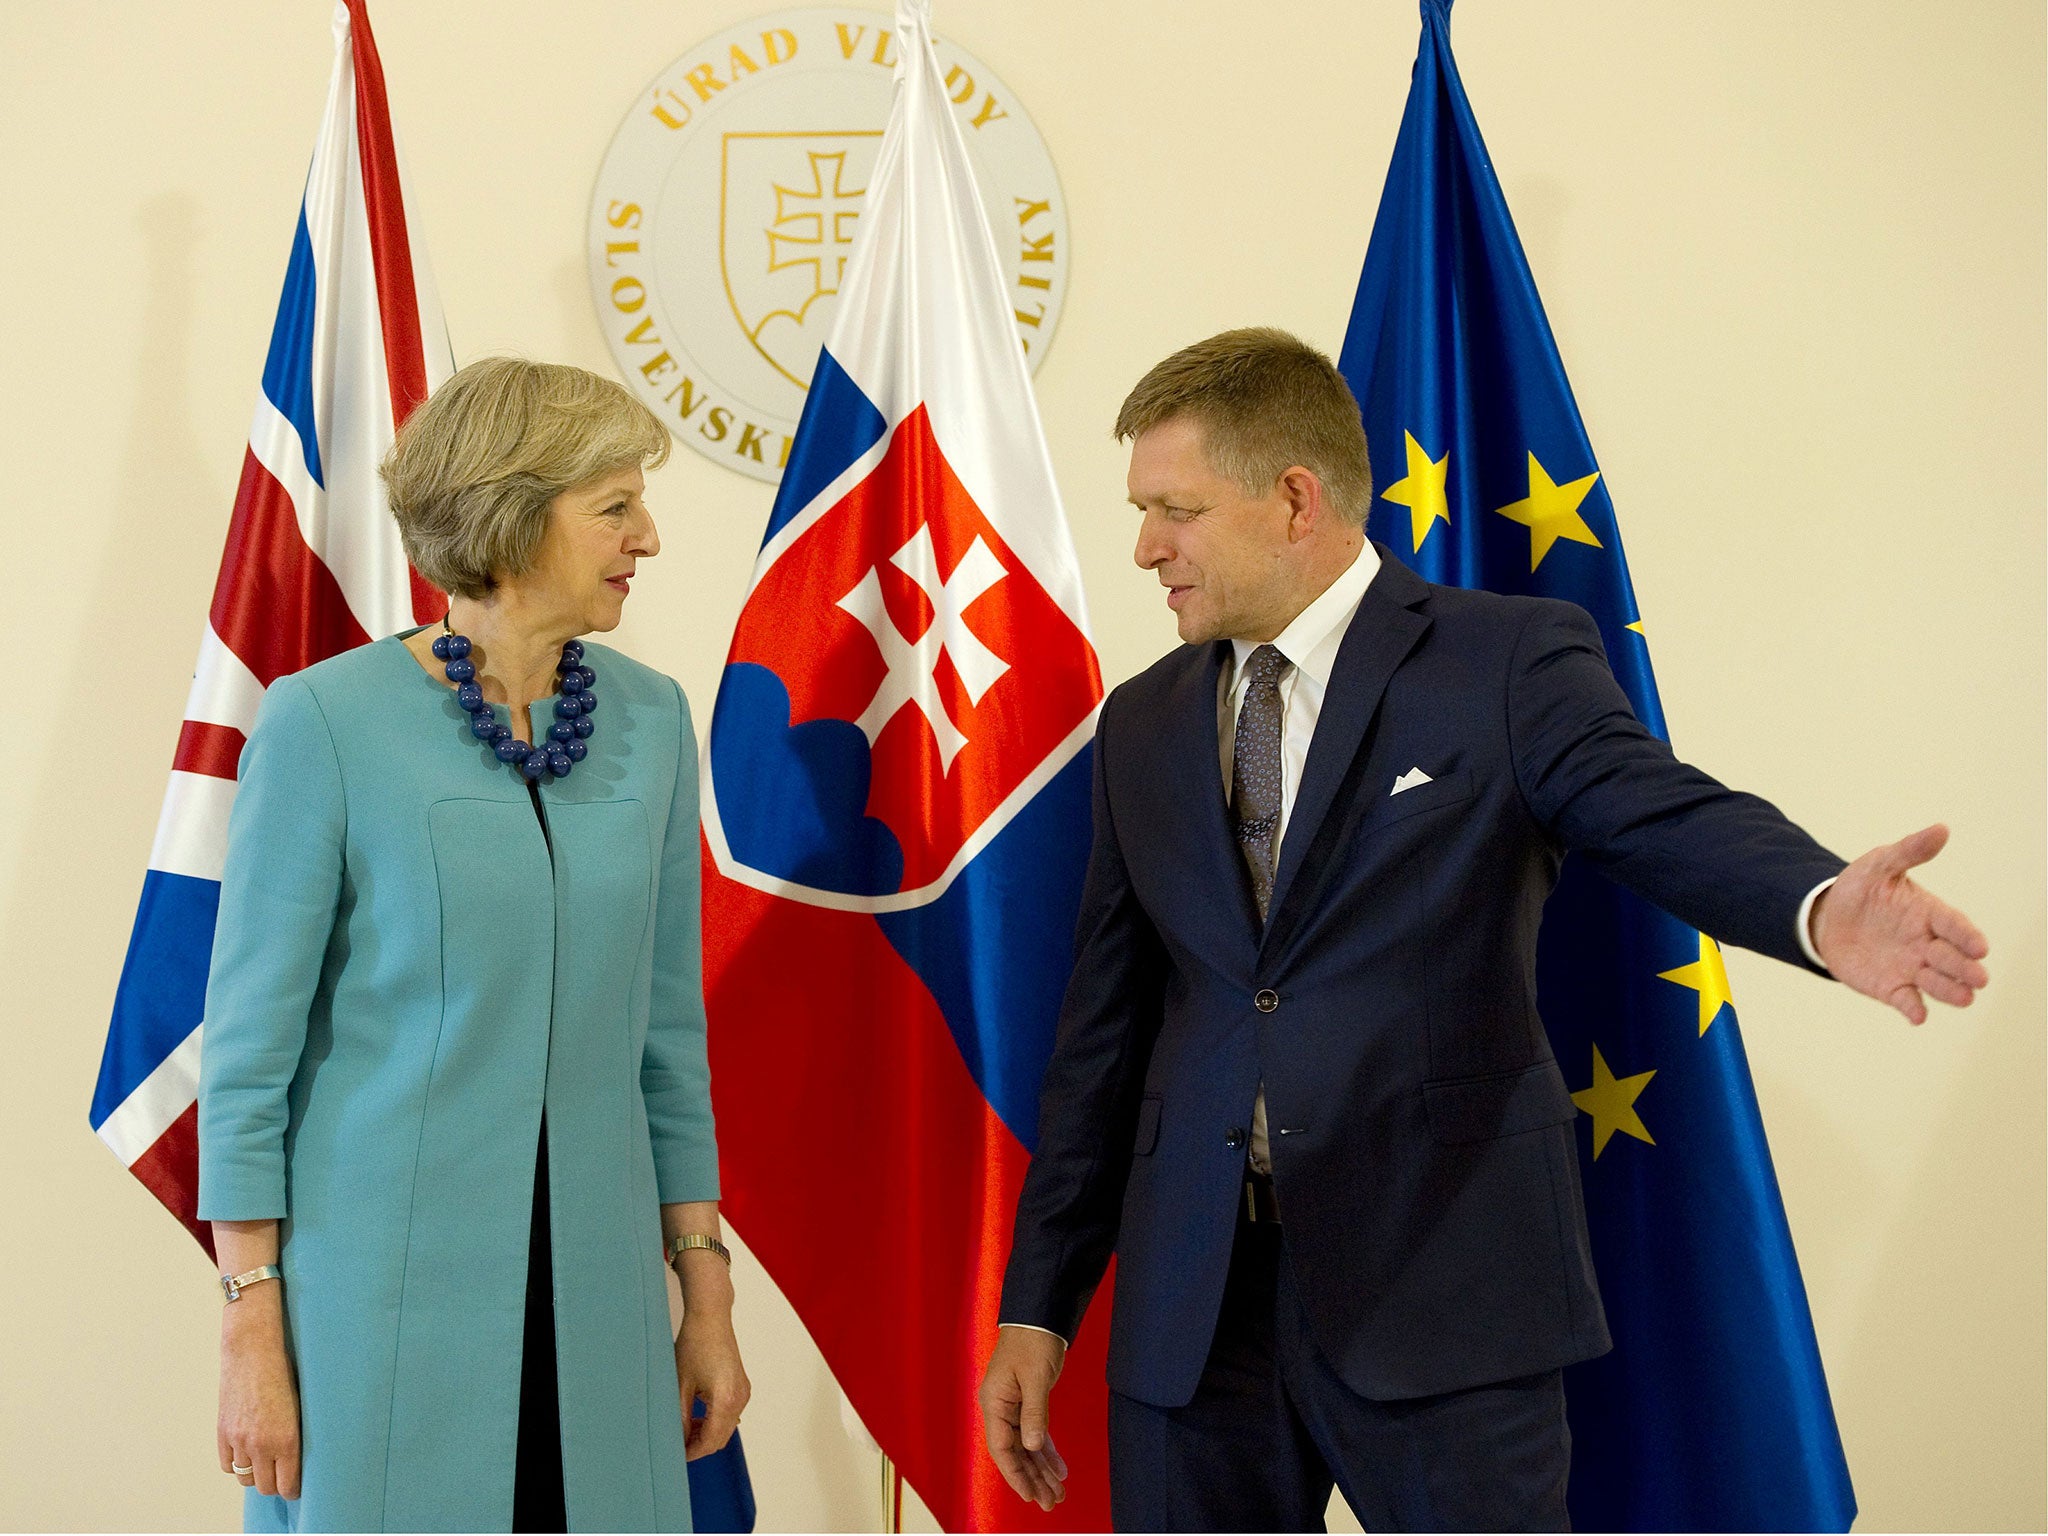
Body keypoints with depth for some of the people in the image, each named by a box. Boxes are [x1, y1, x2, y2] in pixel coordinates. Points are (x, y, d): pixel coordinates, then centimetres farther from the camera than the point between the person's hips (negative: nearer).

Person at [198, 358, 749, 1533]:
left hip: (590, 1293, 4)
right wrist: (251, 1328, -8)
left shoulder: (652, 721, 4)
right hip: (382, 1289, -4)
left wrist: (708, 1292, 8)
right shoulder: (328, 723, -9)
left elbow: (668, 1029, 10)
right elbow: (251, 1041, -6)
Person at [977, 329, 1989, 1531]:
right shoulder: (1142, 726, 13)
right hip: (1189, 1299, 4)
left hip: (1439, 1293, -4)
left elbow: (1671, 820, -17)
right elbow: (1104, 1029, 14)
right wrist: (1040, 1303, 12)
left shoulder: (1510, 661, -1)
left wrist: (1819, 908, -41)